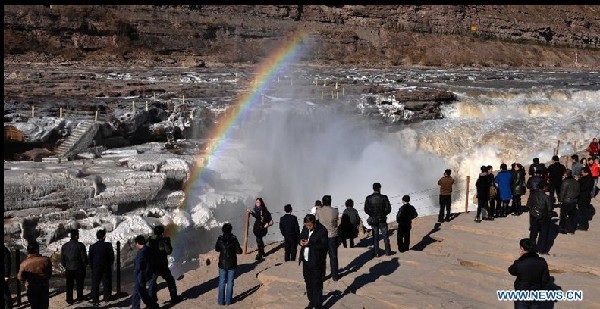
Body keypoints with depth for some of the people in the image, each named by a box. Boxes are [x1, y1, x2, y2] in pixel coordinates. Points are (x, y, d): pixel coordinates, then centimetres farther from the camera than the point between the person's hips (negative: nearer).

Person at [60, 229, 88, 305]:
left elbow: (62, 259, 3)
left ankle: (69, 299, 14)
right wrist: (84, 266, 6)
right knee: (79, 284, 15)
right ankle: (80, 297, 26)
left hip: (68, 269, 3)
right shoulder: (80, 246, -15)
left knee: (69, 285, 11)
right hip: (79, 269, -3)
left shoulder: (64, 246, -2)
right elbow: (84, 258, -12)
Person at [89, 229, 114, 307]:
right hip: (106, 268, -1)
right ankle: (106, 298, 19)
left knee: (95, 284, 7)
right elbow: (112, 257, -5)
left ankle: (95, 300, 6)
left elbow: (90, 259, 0)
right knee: (106, 283, 13)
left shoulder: (92, 247, -5)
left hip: (96, 268, 1)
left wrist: (92, 267, 12)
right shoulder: (108, 245, -10)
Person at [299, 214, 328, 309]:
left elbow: (324, 245, -20)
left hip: (316, 262, -7)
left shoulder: (322, 231, -16)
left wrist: (310, 244, -26)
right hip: (306, 260, 7)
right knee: (308, 282, 18)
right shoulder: (305, 228, 3)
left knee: (317, 284, 0)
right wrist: (301, 241, -7)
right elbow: (300, 237, 17)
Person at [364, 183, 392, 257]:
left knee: (375, 236, 9)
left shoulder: (368, 198, -6)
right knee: (385, 236, 11)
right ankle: (388, 251, 15)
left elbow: (366, 210, -3)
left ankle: (376, 253, 8)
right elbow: (388, 209, -8)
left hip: (373, 220, 2)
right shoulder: (384, 198, -11)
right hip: (382, 220, -1)